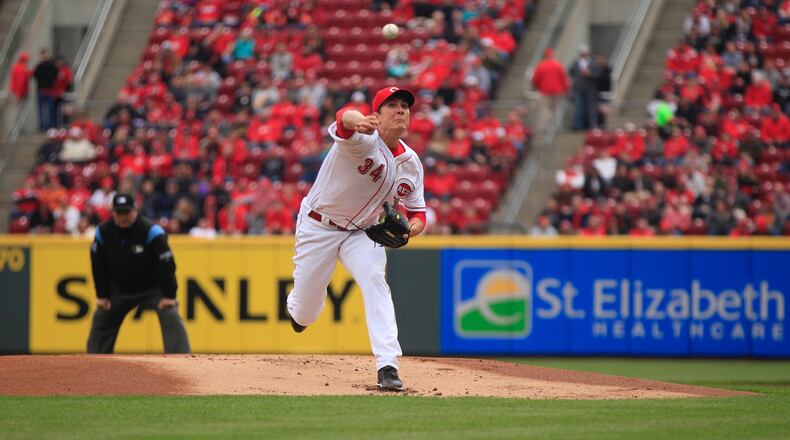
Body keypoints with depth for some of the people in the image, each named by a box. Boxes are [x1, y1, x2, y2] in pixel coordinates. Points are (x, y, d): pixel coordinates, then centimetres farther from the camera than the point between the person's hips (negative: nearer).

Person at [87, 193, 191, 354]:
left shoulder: (151, 232, -26)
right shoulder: (103, 232, -13)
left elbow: (166, 264, -22)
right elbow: (98, 266, 0)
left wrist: (168, 295, -23)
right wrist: (102, 295, 1)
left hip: (153, 288, -4)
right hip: (120, 289, 4)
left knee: (171, 319, -22)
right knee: (101, 321, 6)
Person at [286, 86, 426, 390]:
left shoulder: (411, 163, -4)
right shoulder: (364, 140, -25)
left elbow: (417, 212, 6)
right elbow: (343, 119, -50)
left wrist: (410, 227, -20)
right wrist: (357, 121, -76)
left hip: (361, 232, 4)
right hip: (317, 226, -4)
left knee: (374, 279, -25)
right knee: (305, 313, 3)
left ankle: (387, 365, -29)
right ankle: (296, 307, 45)